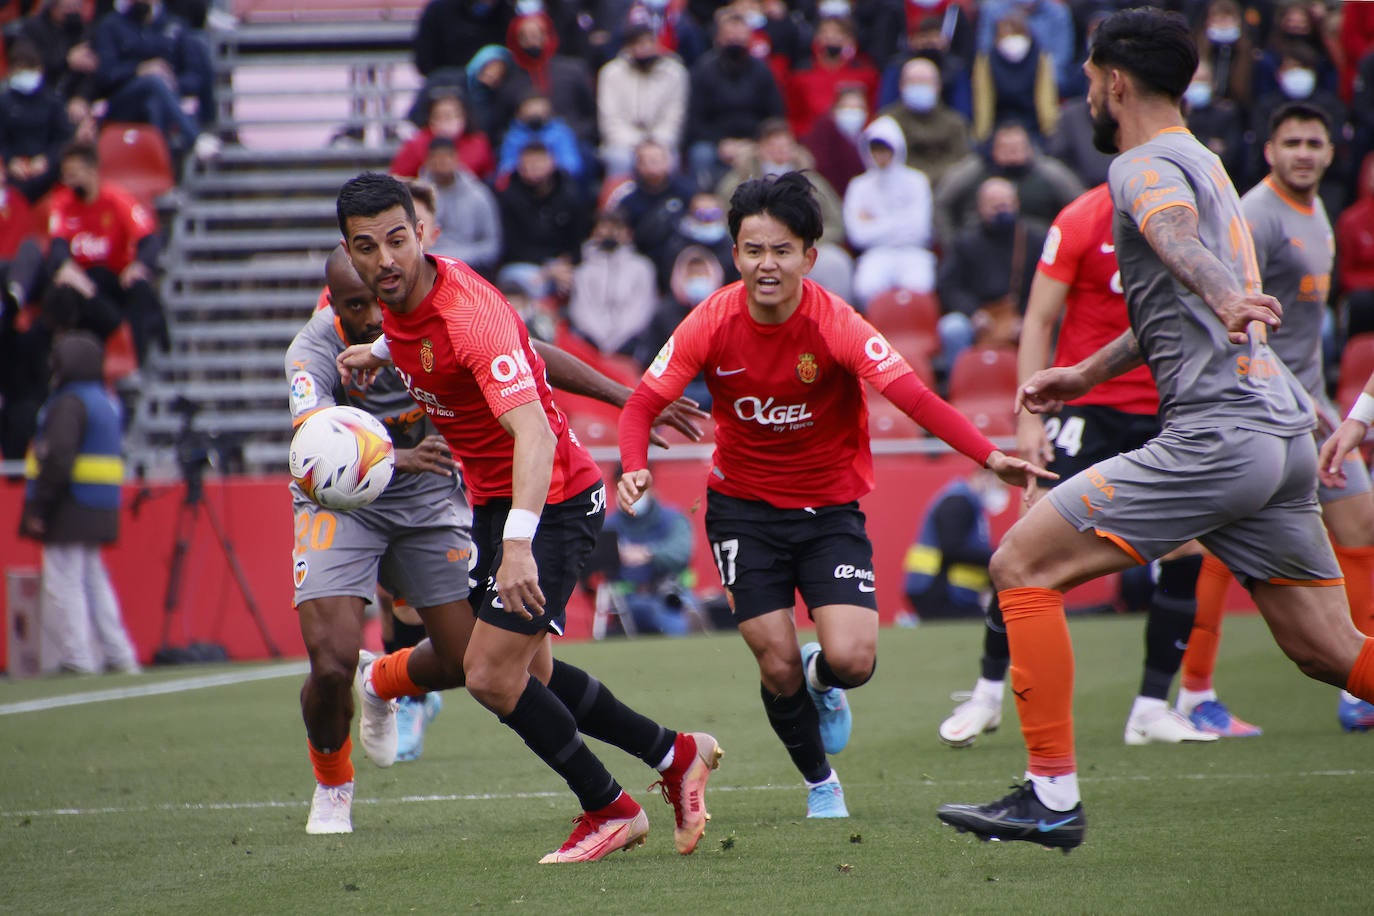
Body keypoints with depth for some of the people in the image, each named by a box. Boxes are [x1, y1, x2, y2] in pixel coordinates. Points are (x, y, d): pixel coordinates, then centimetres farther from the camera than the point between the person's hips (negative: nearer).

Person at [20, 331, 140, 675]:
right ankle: (120, 656, 17)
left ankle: (79, 660, -7)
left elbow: (58, 457, -24)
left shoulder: (69, 403, -14)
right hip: (99, 514, 10)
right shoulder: (107, 401, 16)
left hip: (71, 506, -10)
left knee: (63, 585, -5)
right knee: (94, 581, 16)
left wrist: (38, 506, -21)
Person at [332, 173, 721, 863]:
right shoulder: (402, 297, -4)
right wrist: (382, 350, 11)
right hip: (493, 499, 9)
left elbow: (533, 431, -42)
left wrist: (519, 542, -53)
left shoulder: (470, 315, -30)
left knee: (492, 676, -13)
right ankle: (675, 755, 32)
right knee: (527, 674, 15)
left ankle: (610, 810, 6)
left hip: (553, 499, -9)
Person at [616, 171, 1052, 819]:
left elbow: (913, 396, -28)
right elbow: (643, 405, -9)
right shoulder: (711, 324, -13)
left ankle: (823, 679, 22)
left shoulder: (835, 324, -19)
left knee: (851, 660, -18)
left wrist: (990, 457, -41)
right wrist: (634, 468, -30)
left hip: (830, 507, -1)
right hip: (744, 507, 1)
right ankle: (820, 783, 23)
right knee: (779, 668, -7)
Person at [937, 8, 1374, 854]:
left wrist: (1225, 297, -50)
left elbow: (1175, 233, -30)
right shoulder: (1205, 164, 25)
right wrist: (1088, 373, 45)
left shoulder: (1145, 166, -5)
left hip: (1217, 433, -9)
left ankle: (1053, 797, -6)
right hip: (1283, 434, 9)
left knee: (1023, 564, -4)